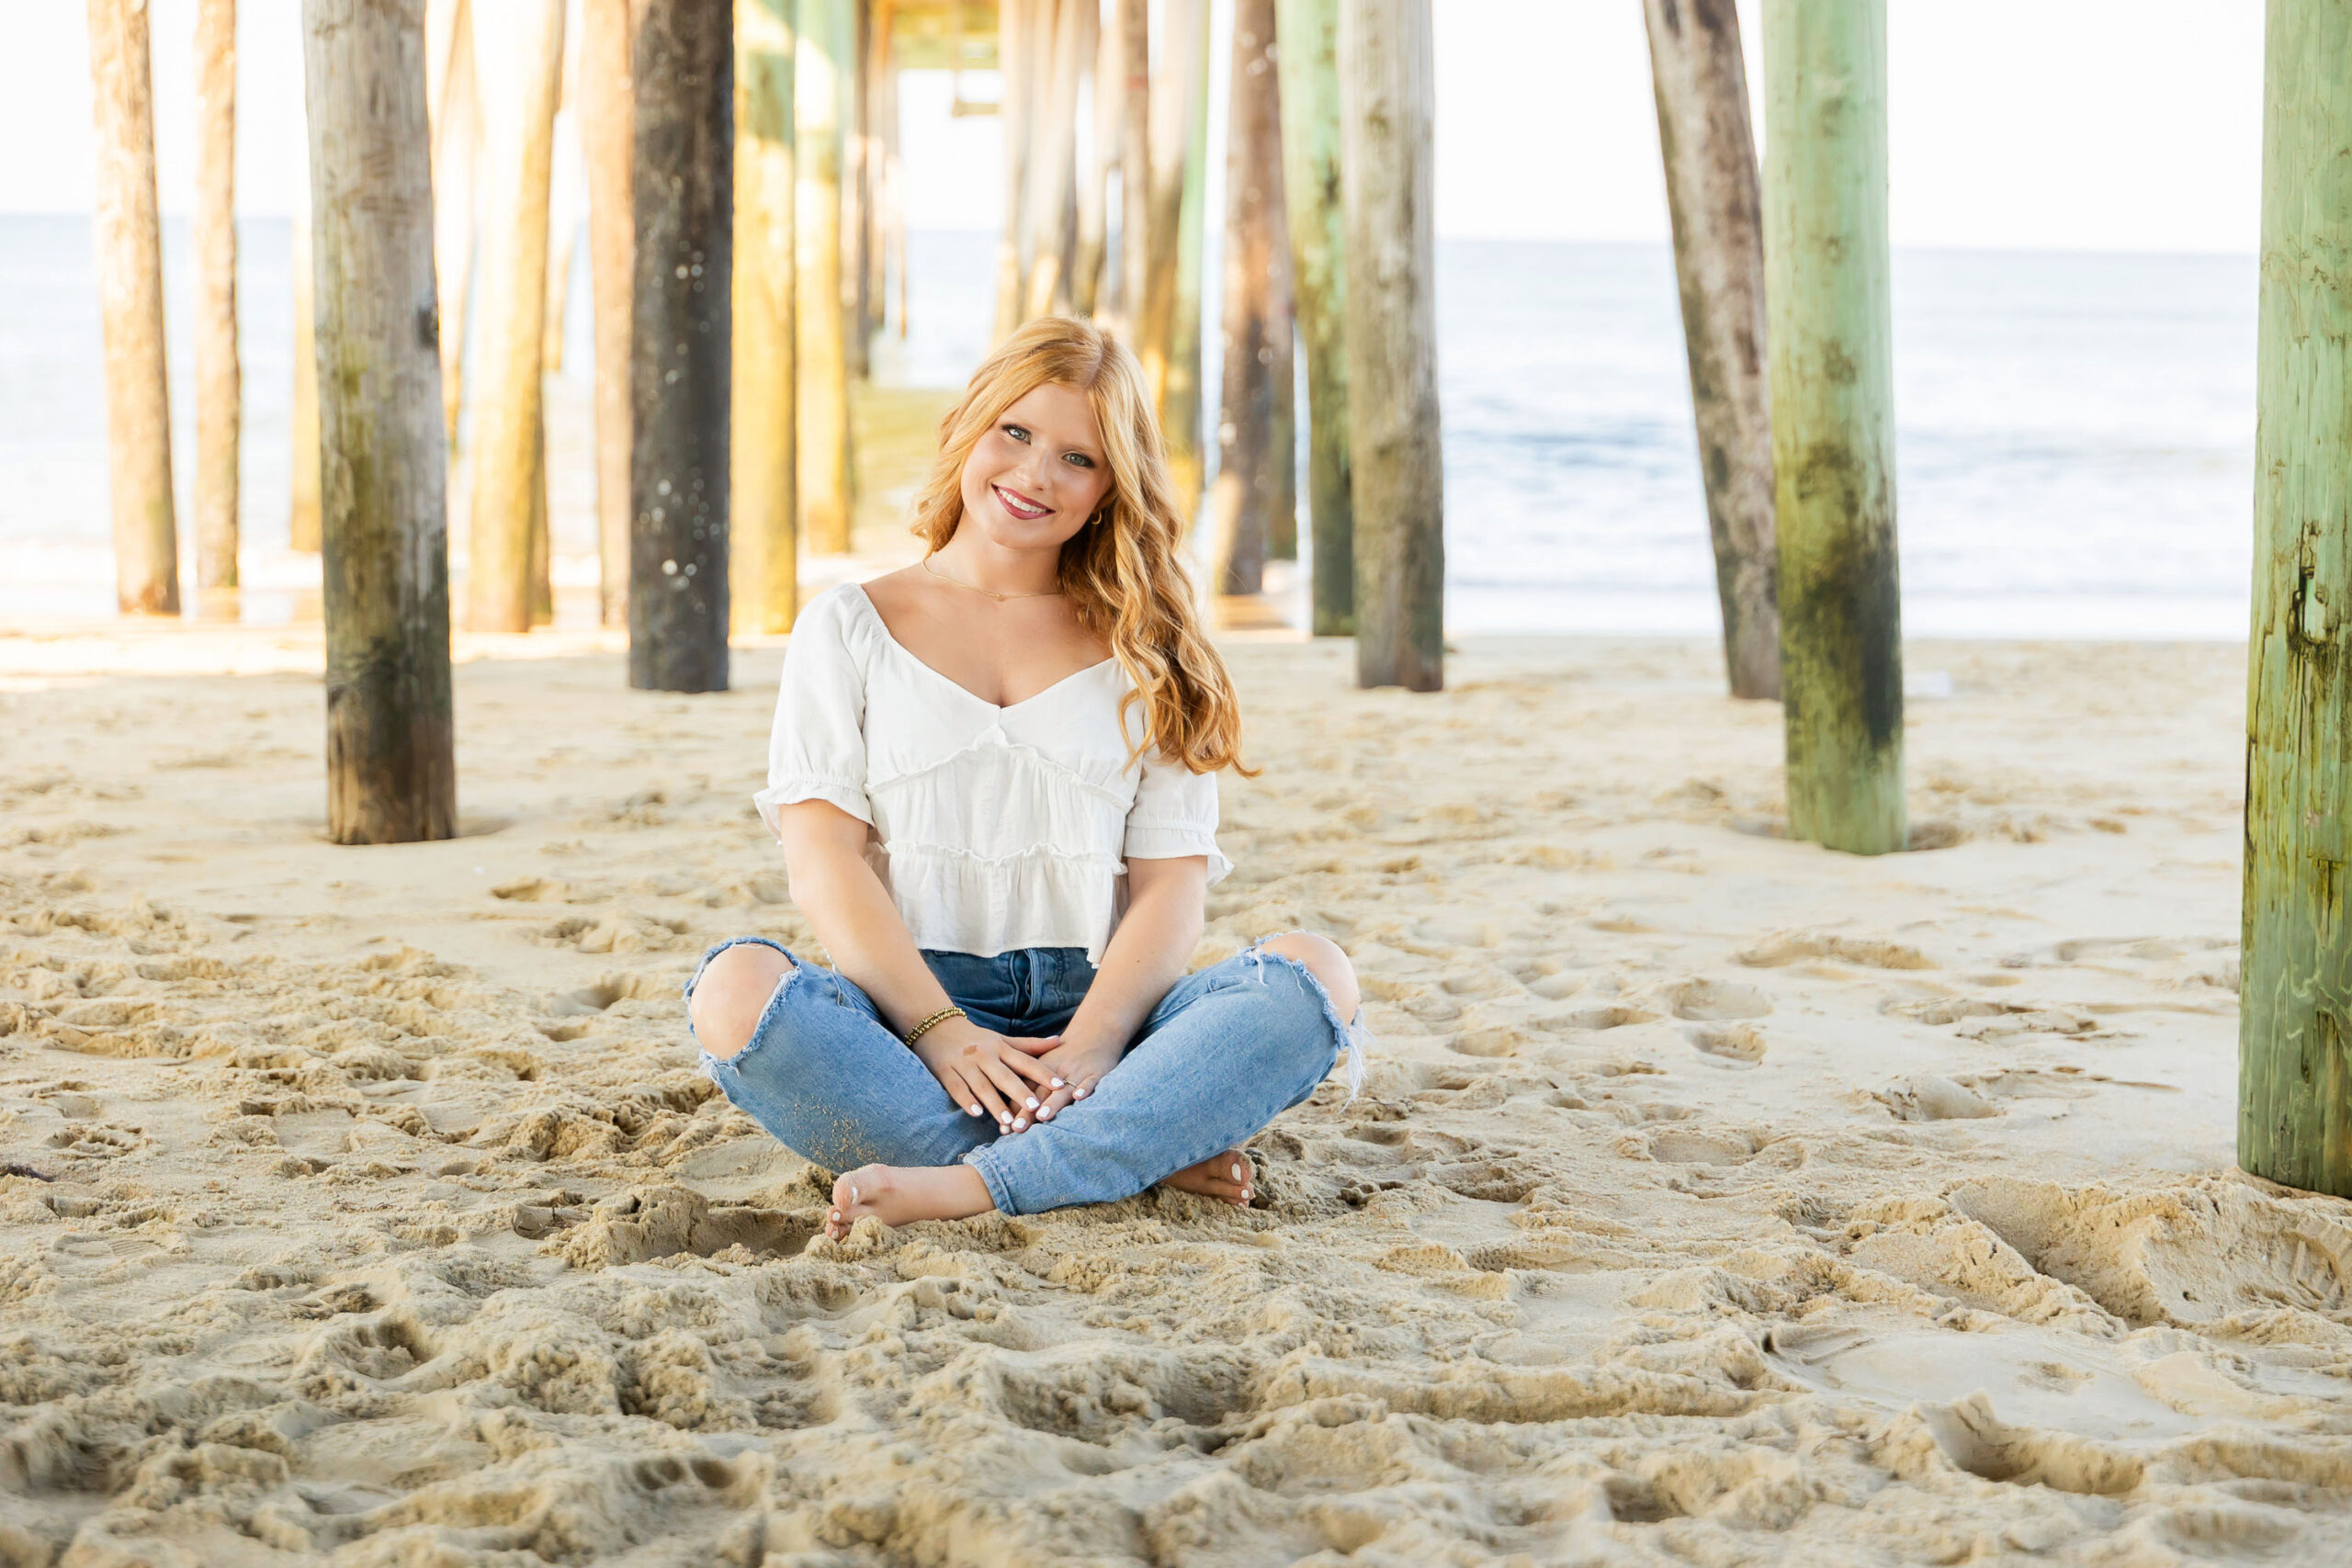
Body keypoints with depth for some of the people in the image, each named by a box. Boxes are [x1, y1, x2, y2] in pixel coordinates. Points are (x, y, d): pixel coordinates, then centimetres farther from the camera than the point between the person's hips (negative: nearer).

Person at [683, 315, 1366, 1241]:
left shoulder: (1143, 654, 16)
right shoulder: (851, 628, 13)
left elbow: (1173, 881, 5)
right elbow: (823, 860, 0)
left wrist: (1091, 1043, -16)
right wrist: (941, 1034, -16)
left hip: (1091, 1016, 1)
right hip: (902, 1013, -1)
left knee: (1316, 975, -26)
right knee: (736, 987, -33)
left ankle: (968, 1188, -36)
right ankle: (1137, 1157, -29)